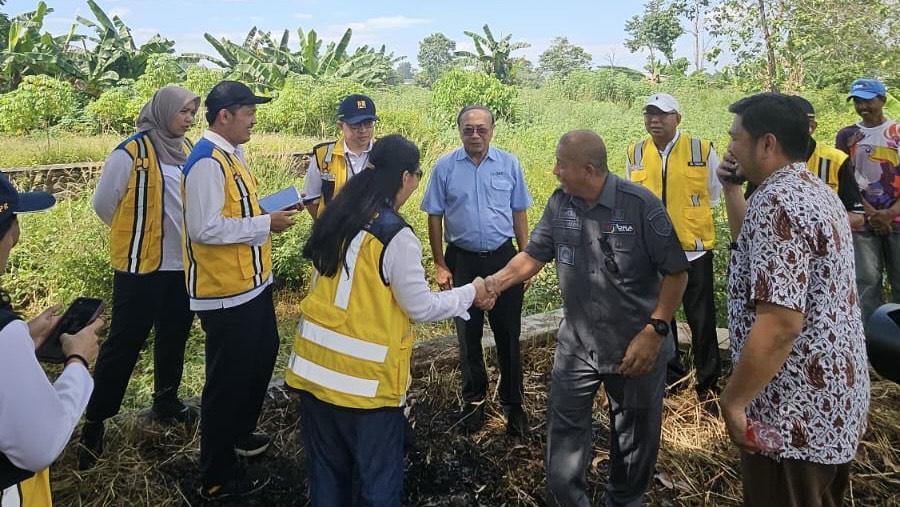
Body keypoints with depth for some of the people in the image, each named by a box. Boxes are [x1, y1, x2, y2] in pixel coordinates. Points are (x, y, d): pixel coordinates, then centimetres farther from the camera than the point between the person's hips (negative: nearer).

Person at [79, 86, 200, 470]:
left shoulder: (186, 150, 7)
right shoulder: (132, 152, -12)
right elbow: (103, 203, -4)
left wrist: (176, 236, 7)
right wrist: (135, 235, 8)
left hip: (181, 264, 6)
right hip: (141, 265, -6)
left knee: (173, 336, 17)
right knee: (124, 343, 1)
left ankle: (166, 402, 34)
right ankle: (94, 422, 14)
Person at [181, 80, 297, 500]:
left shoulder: (233, 154, 10)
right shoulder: (207, 161, -21)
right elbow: (205, 228, -27)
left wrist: (269, 210, 2)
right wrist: (265, 224, -21)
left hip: (252, 281, 10)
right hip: (225, 291, -10)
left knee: (262, 358, 25)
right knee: (228, 378, 3)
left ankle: (239, 432, 48)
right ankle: (218, 477, 21)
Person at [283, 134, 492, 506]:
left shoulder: (334, 218, 5)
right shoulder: (397, 236, -17)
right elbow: (421, 308, -10)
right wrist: (470, 293, 5)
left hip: (315, 365, 7)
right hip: (365, 376, -7)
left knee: (327, 471, 20)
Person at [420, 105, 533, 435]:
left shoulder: (509, 164, 0)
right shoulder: (445, 167, -3)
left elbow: (519, 214, 5)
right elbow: (435, 218, 1)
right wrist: (440, 266, -1)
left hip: (503, 258, 0)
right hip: (462, 260, 0)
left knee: (508, 333, 7)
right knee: (468, 334, 12)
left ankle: (512, 403, 22)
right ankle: (474, 400, 30)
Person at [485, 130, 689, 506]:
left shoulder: (640, 205, -19)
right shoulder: (559, 203, -4)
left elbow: (676, 271, -14)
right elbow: (533, 255, 3)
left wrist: (655, 331, -17)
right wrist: (497, 282, -13)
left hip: (635, 347, -3)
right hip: (576, 345, 4)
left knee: (635, 435, 17)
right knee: (564, 431, 11)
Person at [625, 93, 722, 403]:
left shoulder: (702, 150, -6)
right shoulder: (635, 153, 2)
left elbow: (714, 193, 9)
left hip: (694, 249, -3)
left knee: (702, 321, 4)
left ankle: (708, 385, 19)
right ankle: (670, 378, 31)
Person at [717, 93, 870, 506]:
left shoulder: (777, 202, -23)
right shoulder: (816, 190, 9)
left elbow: (780, 325, -30)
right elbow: (755, 245, 27)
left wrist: (733, 401, -20)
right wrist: (730, 187, 16)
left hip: (795, 414, -10)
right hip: (835, 399, 10)